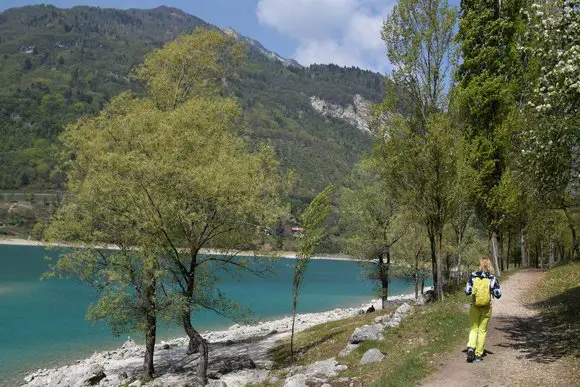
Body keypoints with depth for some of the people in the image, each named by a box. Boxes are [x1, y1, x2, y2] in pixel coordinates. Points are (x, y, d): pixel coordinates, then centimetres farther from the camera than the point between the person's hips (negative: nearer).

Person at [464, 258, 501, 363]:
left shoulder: (473, 276, -6)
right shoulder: (492, 278, -6)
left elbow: (467, 292, -5)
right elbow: (498, 294, -3)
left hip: (474, 307, 0)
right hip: (486, 308, 0)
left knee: (474, 329, 15)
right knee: (482, 330, 12)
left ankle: (470, 347, -9)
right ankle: (478, 354, 15)